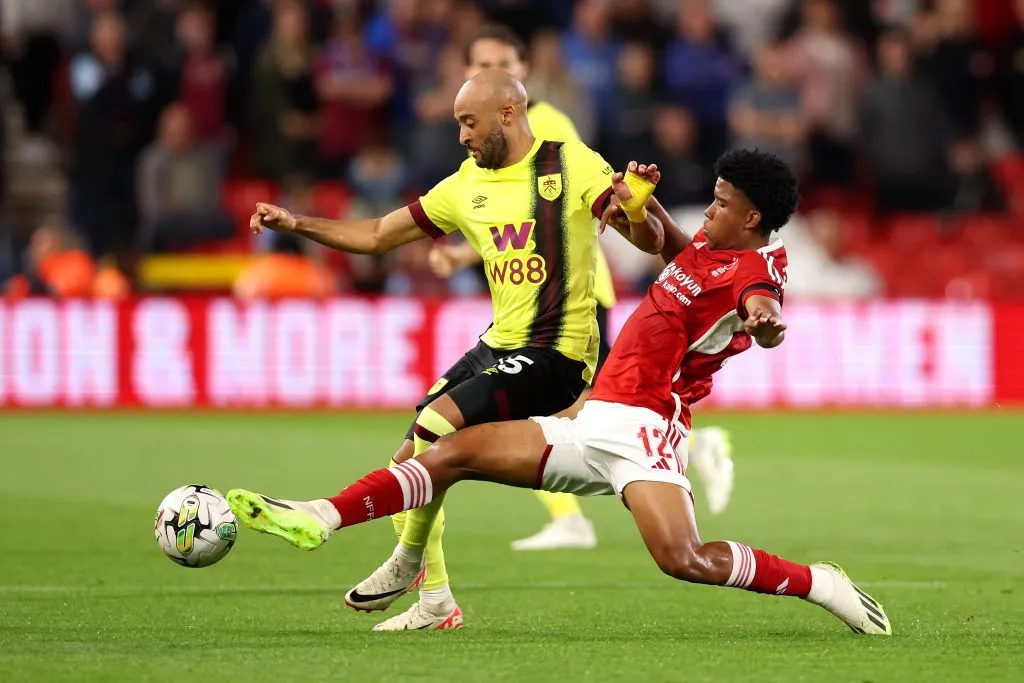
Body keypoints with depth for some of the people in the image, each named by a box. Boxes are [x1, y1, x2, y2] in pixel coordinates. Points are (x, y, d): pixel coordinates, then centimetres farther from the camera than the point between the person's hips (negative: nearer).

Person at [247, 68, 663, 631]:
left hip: (557, 355, -8)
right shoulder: (466, 186, 10)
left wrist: (636, 207, -39)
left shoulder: (573, 166, -9)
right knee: (410, 462, 4)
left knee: (436, 423, -22)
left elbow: (648, 243, -16)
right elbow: (377, 236, 18)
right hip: (499, 346, 8)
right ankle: (435, 603, 15)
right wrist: (296, 224, 7)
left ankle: (409, 562, -5)